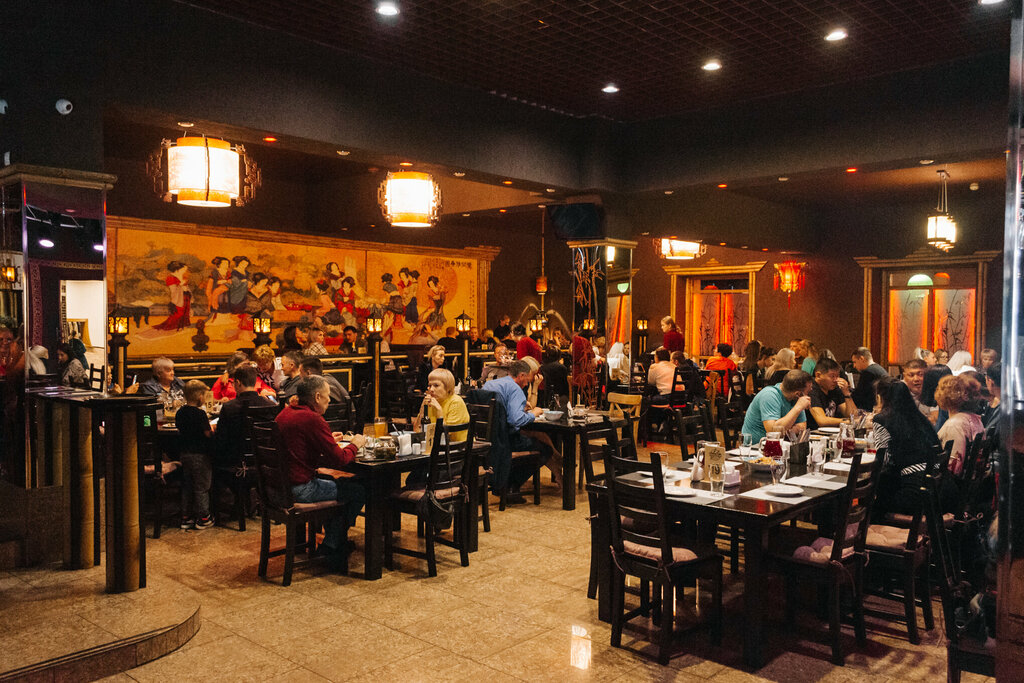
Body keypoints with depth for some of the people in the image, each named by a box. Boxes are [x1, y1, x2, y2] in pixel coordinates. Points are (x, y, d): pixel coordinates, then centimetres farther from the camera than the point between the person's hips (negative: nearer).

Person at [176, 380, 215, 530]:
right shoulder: (200, 413, -18)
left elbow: (180, 429, 15)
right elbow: (208, 433, -17)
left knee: (187, 485, 15)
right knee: (202, 487, 3)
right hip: (199, 454, -7)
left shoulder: (180, 412, 4)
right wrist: (212, 428, 3)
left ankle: (186, 517, 21)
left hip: (184, 453, 7)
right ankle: (203, 518, 9)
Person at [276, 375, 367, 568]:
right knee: (358, 491, 2)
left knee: (337, 483, 29)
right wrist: (355, 444, 1)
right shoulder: (313, 419, -18)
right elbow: (339, 460, -17)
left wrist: (329, 440, 21)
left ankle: (332, 543, 35)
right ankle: (333, 550, 18)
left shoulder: (285, 413, 11)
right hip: (299, 489, -10)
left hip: (281, 484, 10)